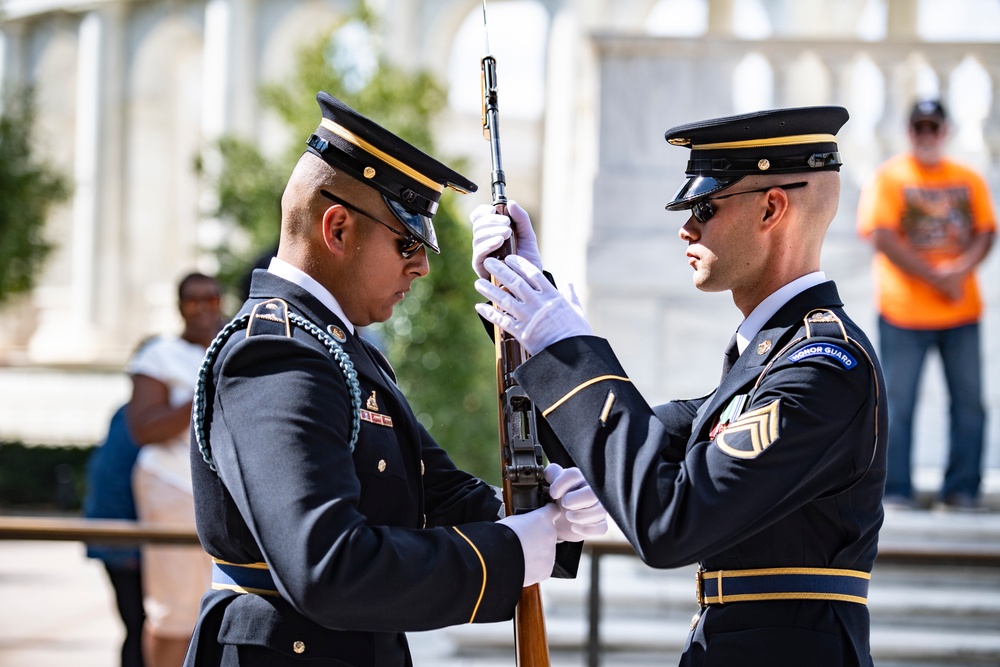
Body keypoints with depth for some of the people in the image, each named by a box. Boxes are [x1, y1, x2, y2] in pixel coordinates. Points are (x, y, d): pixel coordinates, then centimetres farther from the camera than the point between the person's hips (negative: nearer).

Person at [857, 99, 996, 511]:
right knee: (898, 404, -3)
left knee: (970, 401, 4)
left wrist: (962, 269, -13)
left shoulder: (968, 180, 12)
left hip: (961, 309, 4)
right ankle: (897, 491, 5)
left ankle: (962, 490, 12)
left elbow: (986, 233, 7)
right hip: (904, 311, -4)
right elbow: (882, 237, -10)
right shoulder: (887, 178, -1)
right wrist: (936, 277, -13)